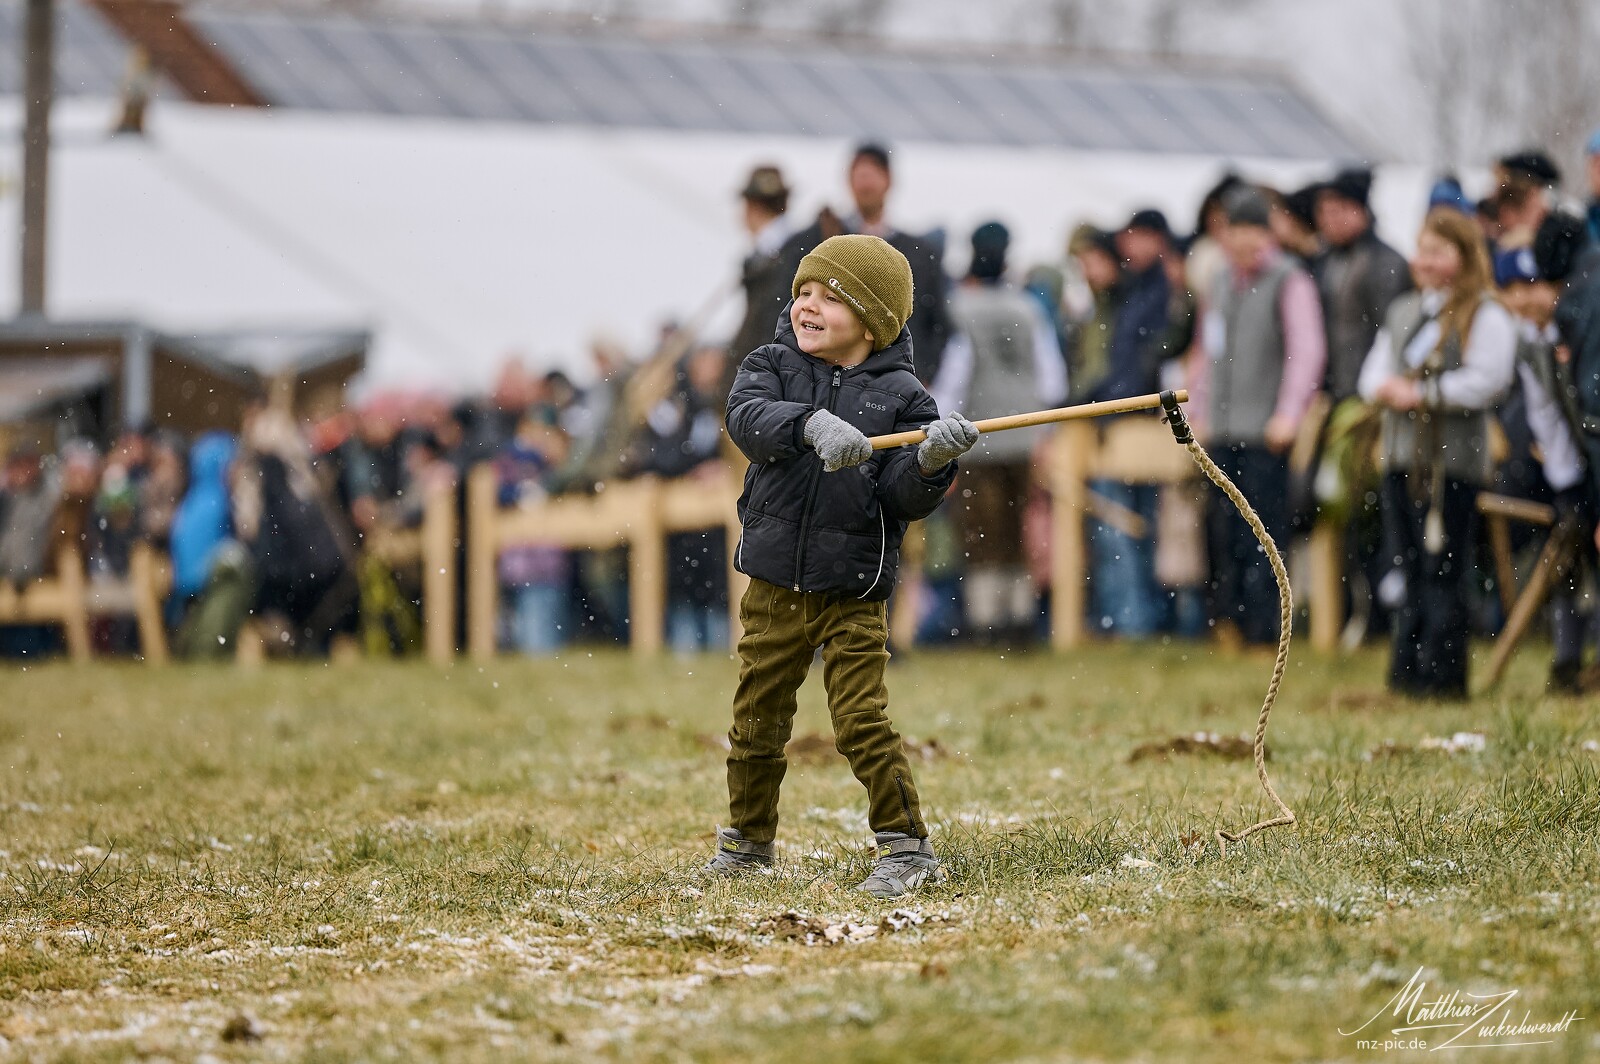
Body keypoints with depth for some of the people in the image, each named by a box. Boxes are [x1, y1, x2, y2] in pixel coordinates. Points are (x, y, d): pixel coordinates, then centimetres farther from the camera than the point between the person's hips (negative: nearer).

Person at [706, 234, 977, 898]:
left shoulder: (900, 395, -3)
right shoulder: (772, 366, 2)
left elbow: (902, 500, -8)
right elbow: (748, 419, -21)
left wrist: (930, 464, -29)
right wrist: (813, 423, -38)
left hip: (854, 593, -3)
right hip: (774, 586, 3)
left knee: (862, 722, -8)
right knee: (757, 720, 13)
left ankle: (907, 848, 3)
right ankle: (748, 838, 32)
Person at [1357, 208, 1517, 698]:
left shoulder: (1485, 316, -5)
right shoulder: (1403, 313, 18)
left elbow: (1485, 381, -16)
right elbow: (1374, 371, 18)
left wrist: (1421, 393, -15)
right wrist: (1384, 388, -5)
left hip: (1454, 459, -7)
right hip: (1401, 456, 7)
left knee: (1443, 570, -6)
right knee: (1408, 567, 11)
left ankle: (1441, 673, -3)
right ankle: (1407, 671, 16)